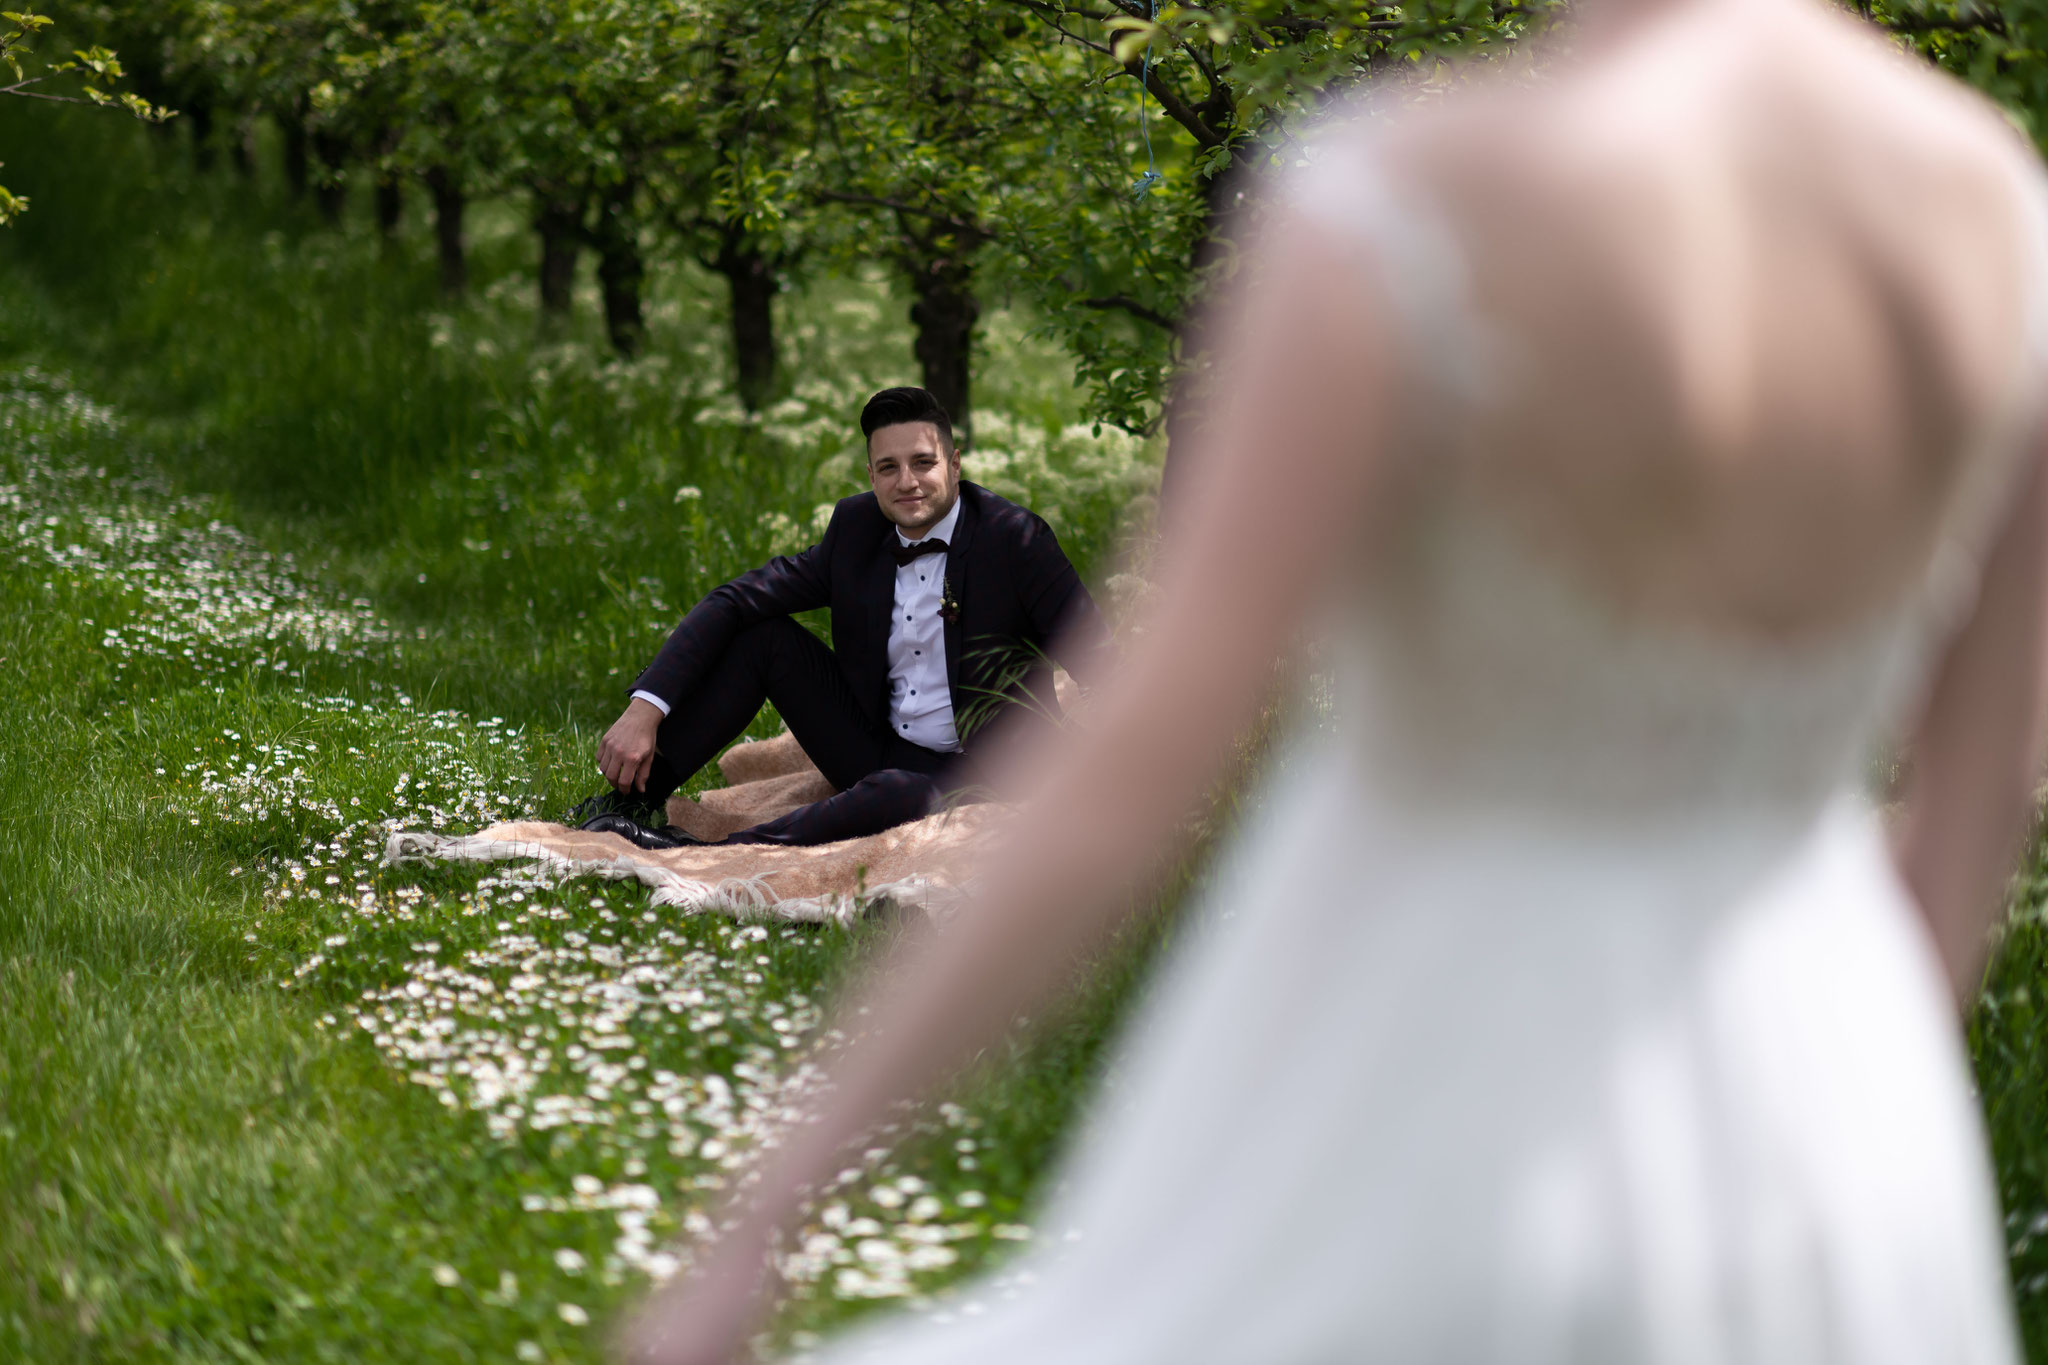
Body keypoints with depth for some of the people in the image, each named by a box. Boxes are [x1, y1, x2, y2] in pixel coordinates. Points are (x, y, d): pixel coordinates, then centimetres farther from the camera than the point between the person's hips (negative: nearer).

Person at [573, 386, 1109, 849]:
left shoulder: (1014, 539, -16)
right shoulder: (857, 526, -1)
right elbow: (733, 601, -4)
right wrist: (645, 708, -16)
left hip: (975, 779, -6)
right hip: (878, 751, 6)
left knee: (898, 793, -39)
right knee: (761, 634, -6)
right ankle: (629, 800, -5)